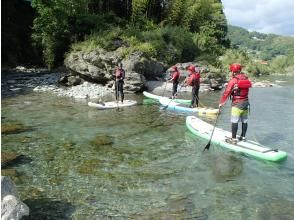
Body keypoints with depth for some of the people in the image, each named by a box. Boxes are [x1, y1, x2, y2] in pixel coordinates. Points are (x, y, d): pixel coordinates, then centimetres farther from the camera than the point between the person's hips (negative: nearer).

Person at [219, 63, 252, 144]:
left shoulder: (233, 80, -13)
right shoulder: (246, 78, 5)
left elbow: (227, 92, -15)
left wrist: (221, 102, -9)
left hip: (237, 104, -7)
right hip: (246, 102, 7)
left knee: (234, 121, -1)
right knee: (244, 121, 14)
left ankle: (233, 139, 2)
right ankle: (243, 137, 27)